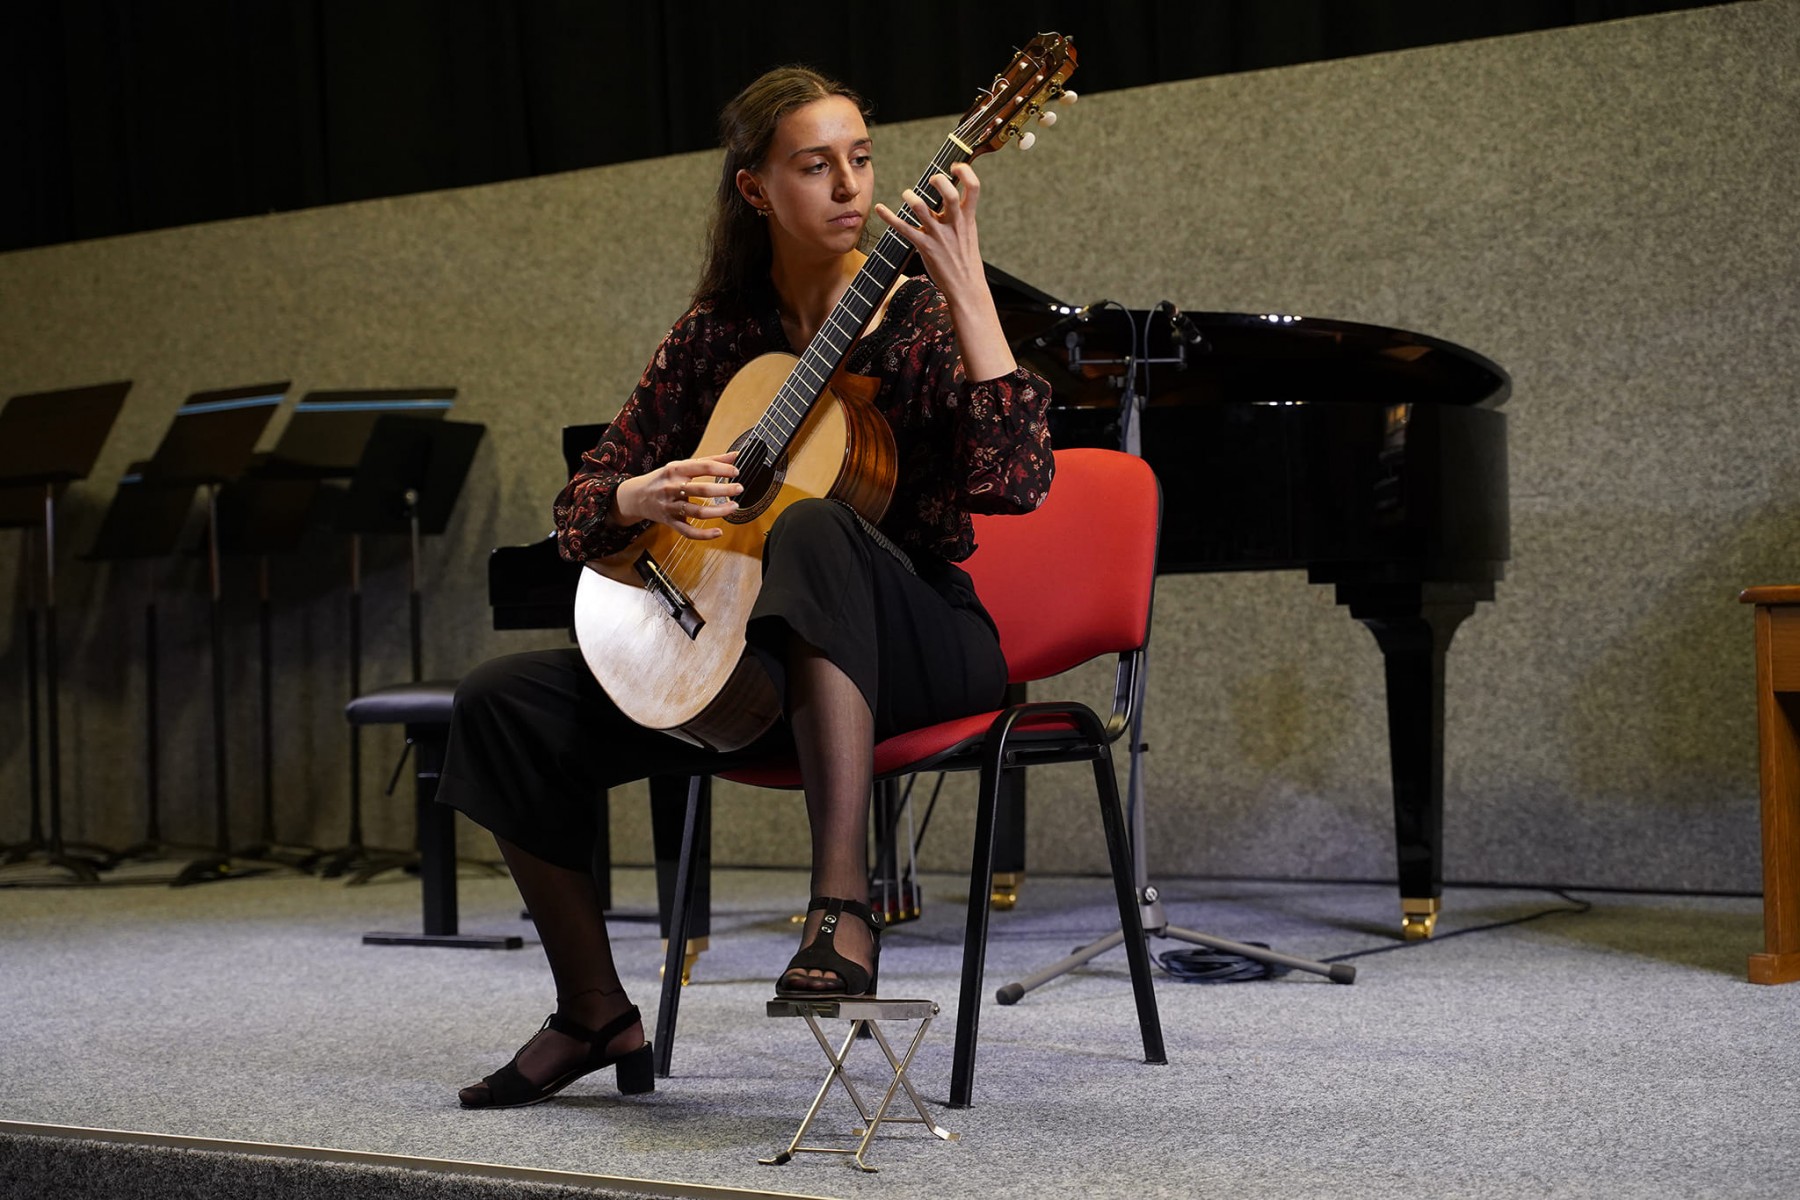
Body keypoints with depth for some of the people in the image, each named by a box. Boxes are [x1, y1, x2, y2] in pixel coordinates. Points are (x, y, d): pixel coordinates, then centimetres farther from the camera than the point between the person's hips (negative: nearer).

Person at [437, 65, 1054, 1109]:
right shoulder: (714, 335, 7)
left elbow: (1016, 481, -22)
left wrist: (965, 284, -27)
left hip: (920, 649, -5)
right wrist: (643, 498, -13)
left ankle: (845, 910, -43)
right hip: (749, 658, 5)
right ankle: (597, 1013, 3)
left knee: (811, 528, -39)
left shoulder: (920, 316, -4)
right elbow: (583, 504, 12)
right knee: (504, 702, -11)